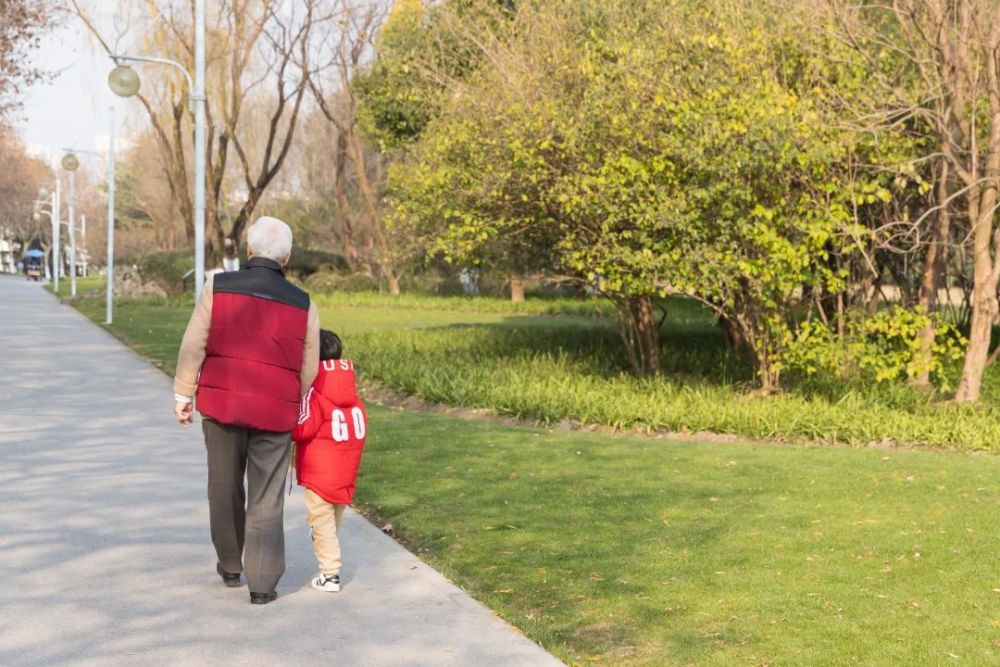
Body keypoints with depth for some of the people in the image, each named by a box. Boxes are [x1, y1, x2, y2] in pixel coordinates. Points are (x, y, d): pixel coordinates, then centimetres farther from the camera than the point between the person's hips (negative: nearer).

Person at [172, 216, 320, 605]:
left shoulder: (218, 287, -5)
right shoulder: (303, 305, -1)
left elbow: (193, 346, -4)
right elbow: (308, 371, 5)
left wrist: (183, 393, 5)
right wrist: (295, 412, 20)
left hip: (222, 404, 0)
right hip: (275, 412, 0)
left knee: (225, 488, 17)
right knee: (266, 499, 5)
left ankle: (230, 566, 30)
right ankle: (262, 583, 3)